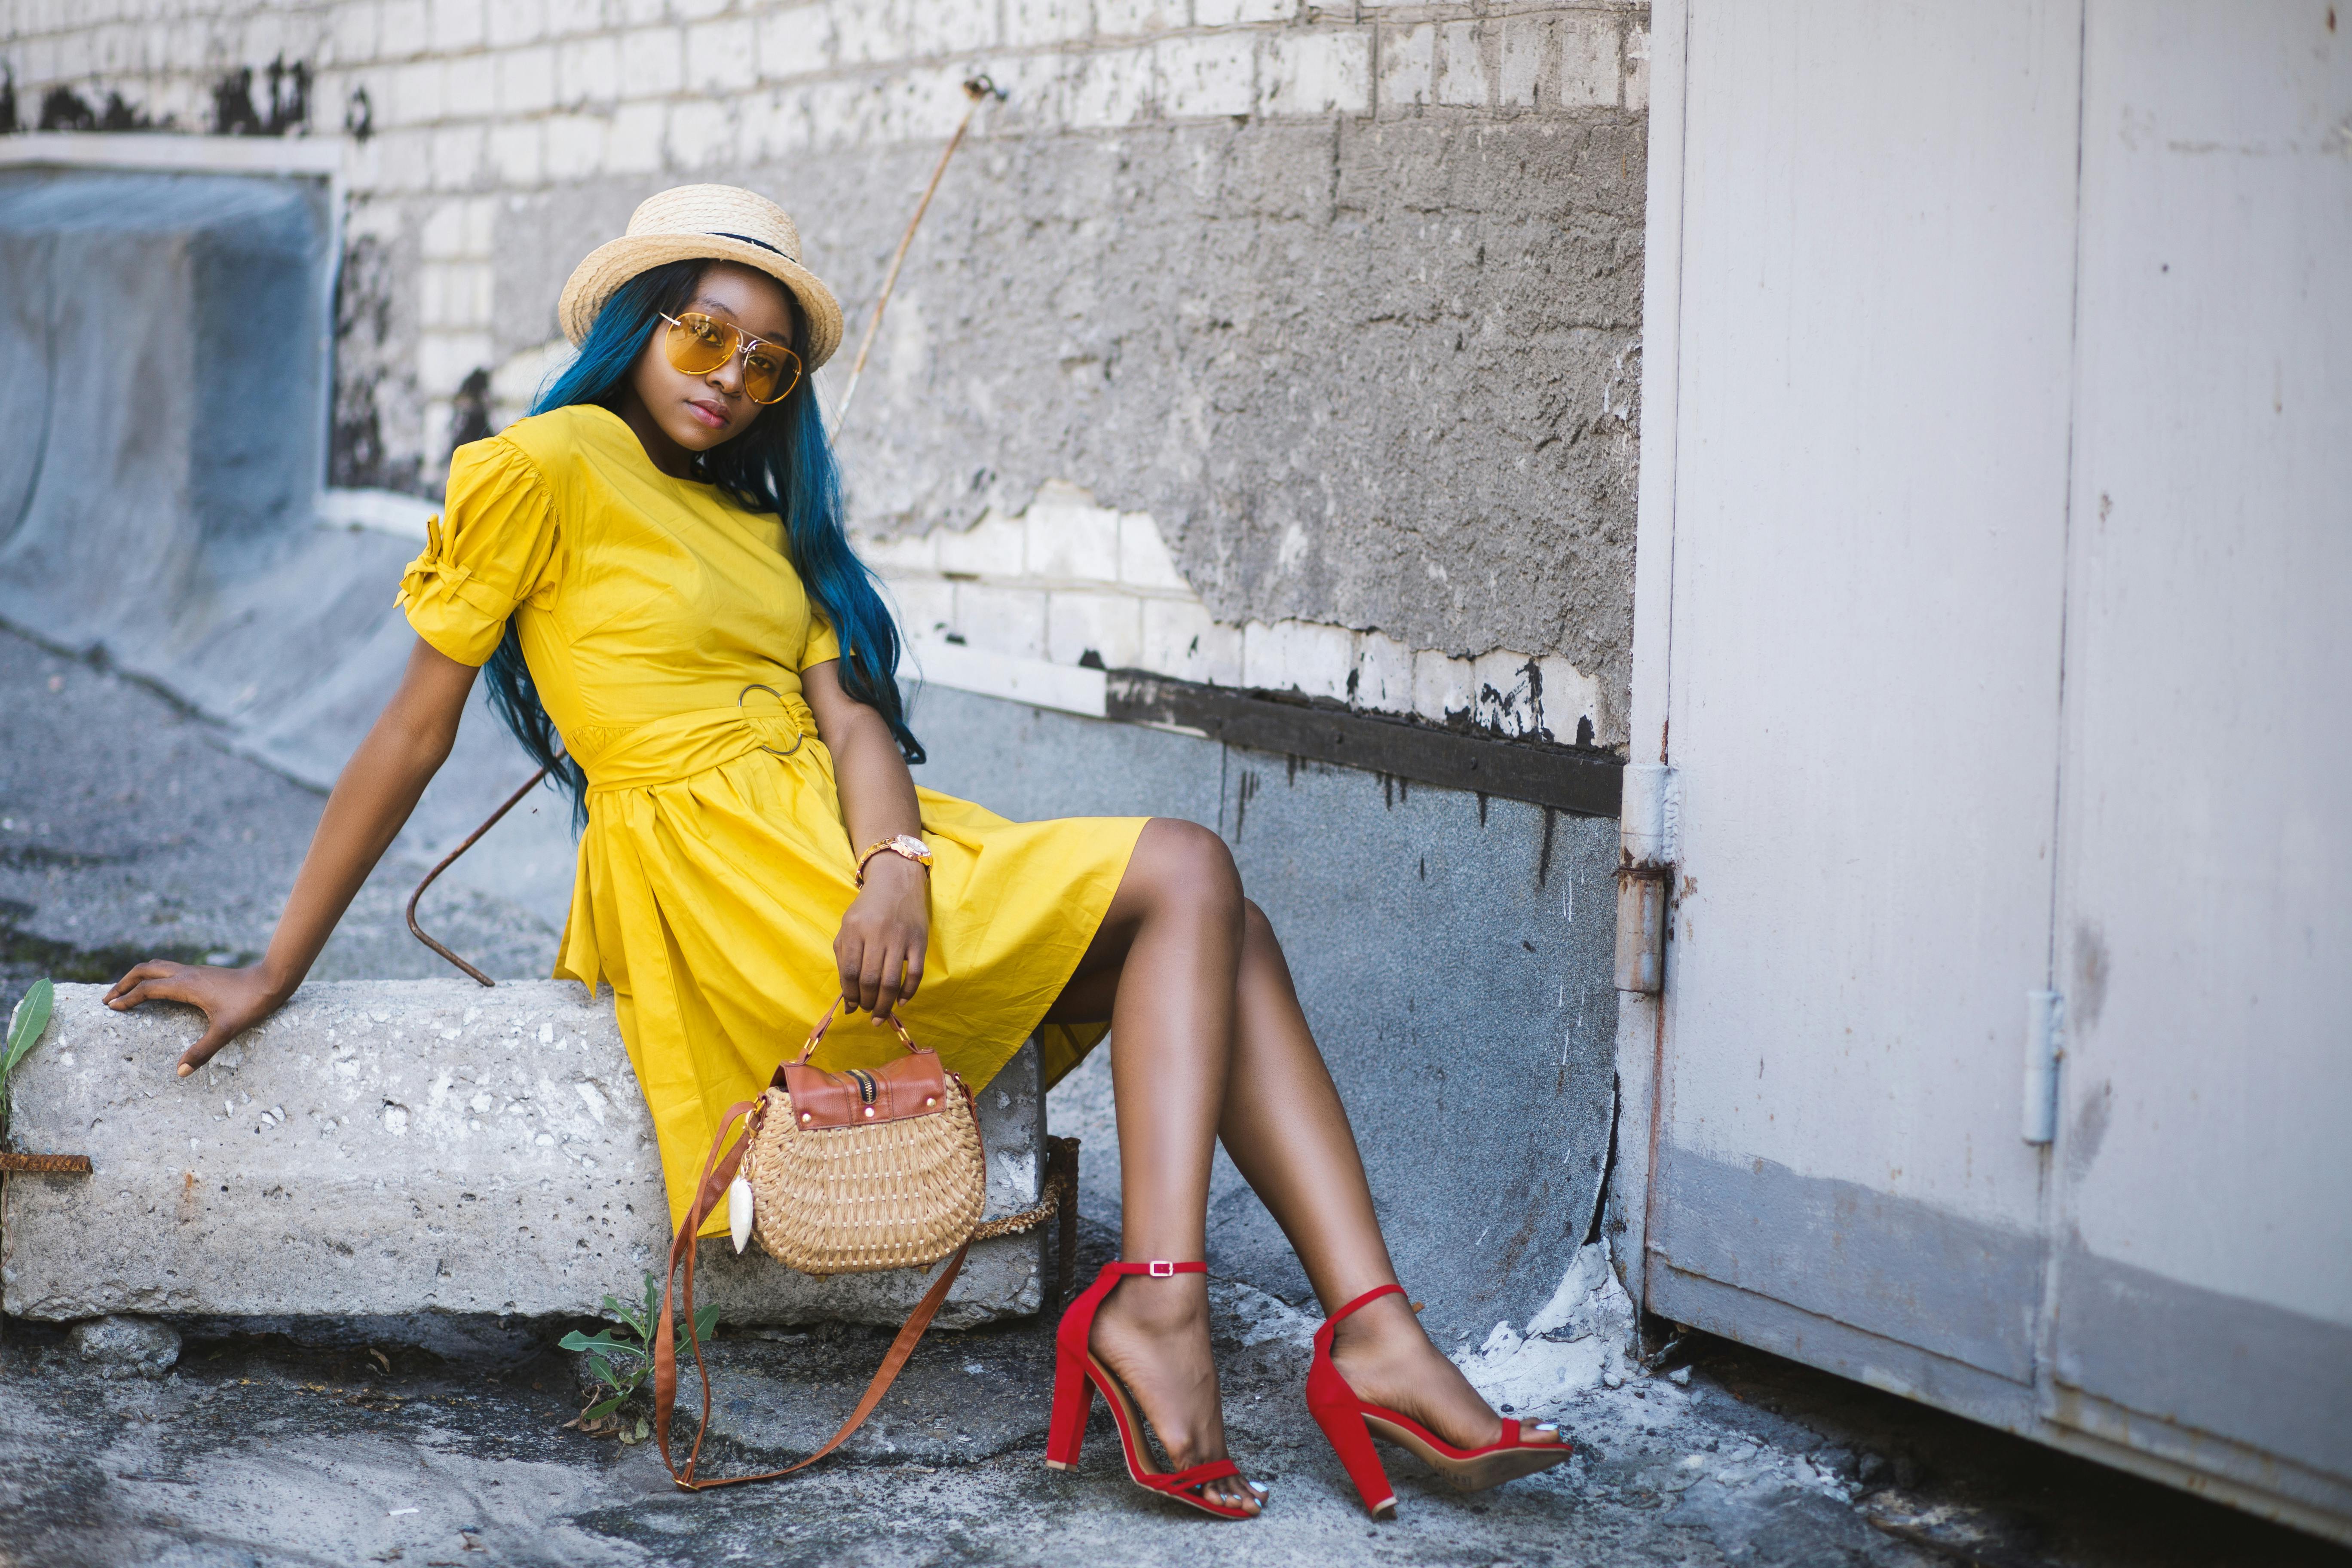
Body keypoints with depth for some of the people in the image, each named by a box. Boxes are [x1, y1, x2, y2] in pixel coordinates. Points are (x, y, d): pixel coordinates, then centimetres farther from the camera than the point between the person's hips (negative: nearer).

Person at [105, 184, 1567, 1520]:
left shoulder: (762, 519, 23)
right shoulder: (546, 468, -1)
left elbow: (851, 709, 7)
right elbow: (416, 729, -2)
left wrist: (895, 865, -15)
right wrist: (275, 976, -2)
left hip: (844, 853, 7)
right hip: (727, 876, -7)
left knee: (1216, 923, -8)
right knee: (1185, 873, -13)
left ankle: (1370, 1329, -20)